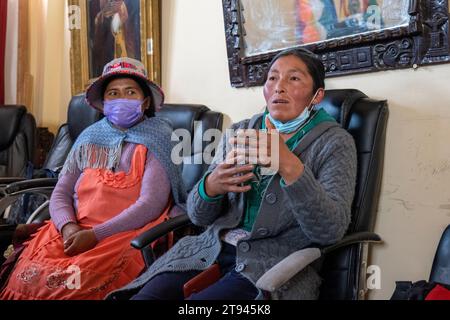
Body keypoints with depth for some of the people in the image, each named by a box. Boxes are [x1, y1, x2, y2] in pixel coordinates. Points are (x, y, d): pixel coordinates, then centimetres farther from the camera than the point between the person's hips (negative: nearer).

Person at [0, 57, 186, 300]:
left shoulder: (157, 140, -1)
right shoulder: (89, 139, 14)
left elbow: (151, 205, -12)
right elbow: (60, 194, 10)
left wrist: (96, 235, -18)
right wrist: (68, 227, -11)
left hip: (126, 235, -4)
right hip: (76, 232, 4)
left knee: (79, 282, -29)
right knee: (30, 277, -21)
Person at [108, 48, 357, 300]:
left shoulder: (335, 142, -1)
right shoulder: (239, 132, 10)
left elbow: (331, 231, -15)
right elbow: (198, 216, 8)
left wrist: (289, 165, -27)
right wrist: (211, 186, -15)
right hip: (213, 249, 4)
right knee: (143, 296, -20)